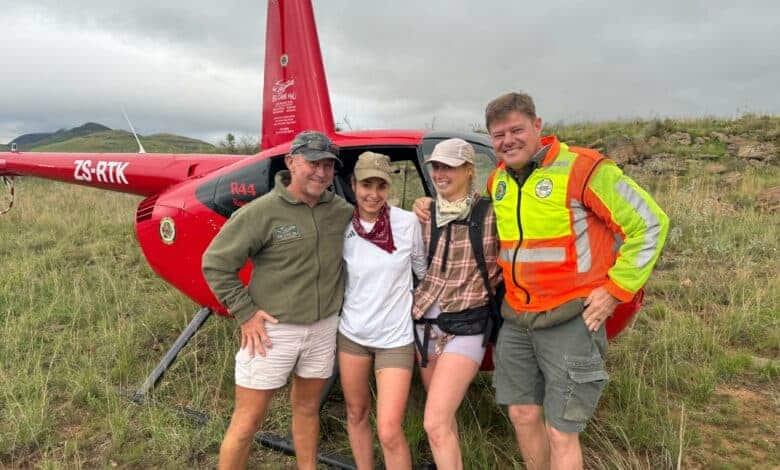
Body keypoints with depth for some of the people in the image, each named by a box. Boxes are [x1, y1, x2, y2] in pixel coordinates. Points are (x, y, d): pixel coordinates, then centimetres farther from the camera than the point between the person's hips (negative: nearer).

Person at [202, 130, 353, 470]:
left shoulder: (340, 210, 0)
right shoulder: (262, 211, -15)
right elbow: (215, 263, -11)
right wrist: (245, 314, -12)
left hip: (323, 328, 5)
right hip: (273, 330, -4)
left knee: (307, 408, 22)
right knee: (247, 420, 7)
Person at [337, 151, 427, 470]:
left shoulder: (408, 223, -12)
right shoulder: (343, 228, -7)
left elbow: (424, 271, 1)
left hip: (395, 337, -2)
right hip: (351, 333, 3)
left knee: (389, 432, -6)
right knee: (356, 414, 19)